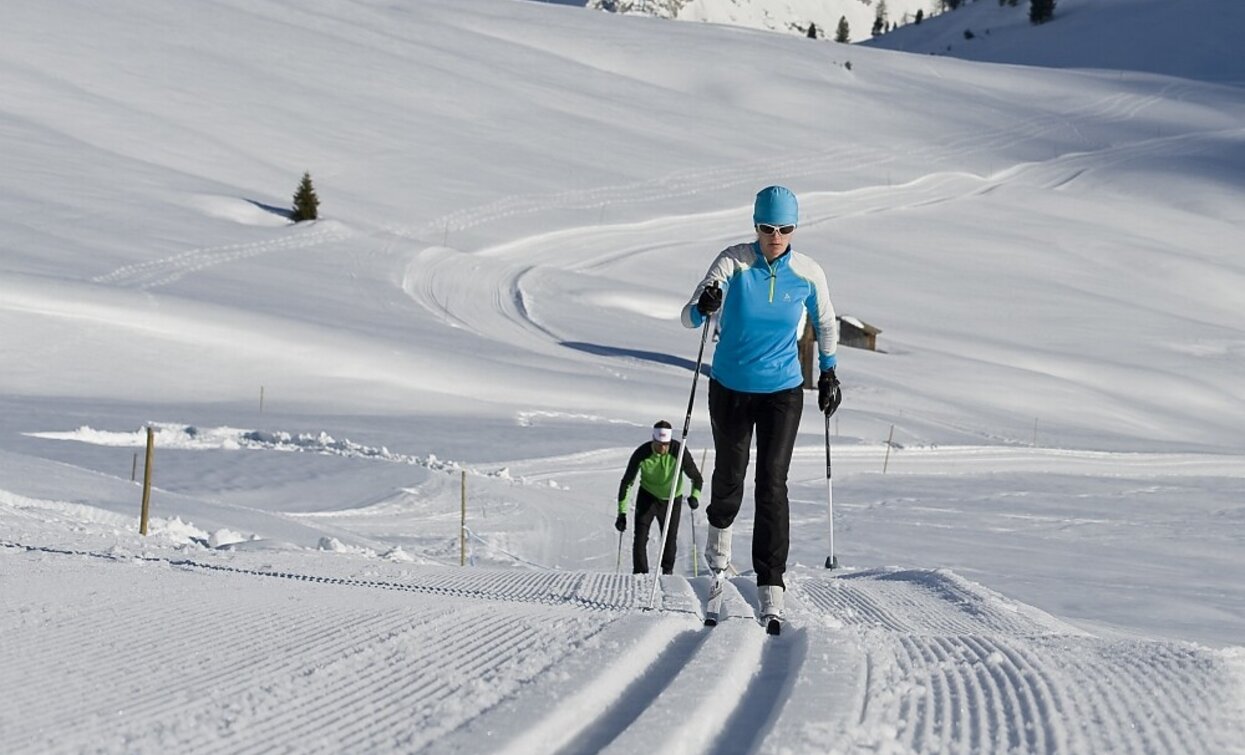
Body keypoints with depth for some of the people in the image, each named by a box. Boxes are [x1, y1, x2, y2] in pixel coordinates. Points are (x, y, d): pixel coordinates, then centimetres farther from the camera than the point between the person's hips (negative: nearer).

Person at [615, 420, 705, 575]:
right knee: (640, 537, -10)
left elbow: (696, 477, -13)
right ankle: (640, 574, -1)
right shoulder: (642, 454, -24)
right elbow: (626, 482, -16)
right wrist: (622, 513, -20)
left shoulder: (679, 451, -24)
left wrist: (695, 496, -33)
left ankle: (667, 571, 29)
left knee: (670, 538, 5)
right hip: (647, 496, 0)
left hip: (672, 498, 0)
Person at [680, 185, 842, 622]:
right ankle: (719, 529, 50)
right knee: (730, 475, 14)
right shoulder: (734, 262, -13)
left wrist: (829, 373, 13)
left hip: (783, 391, 0)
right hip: (730, 388, 1)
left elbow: (825, 323, 11)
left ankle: (771, 587, -12)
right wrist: (703, 308, -39)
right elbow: (689, 318, -17)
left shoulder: (808, 273, -9)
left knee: (772, 484, -12)